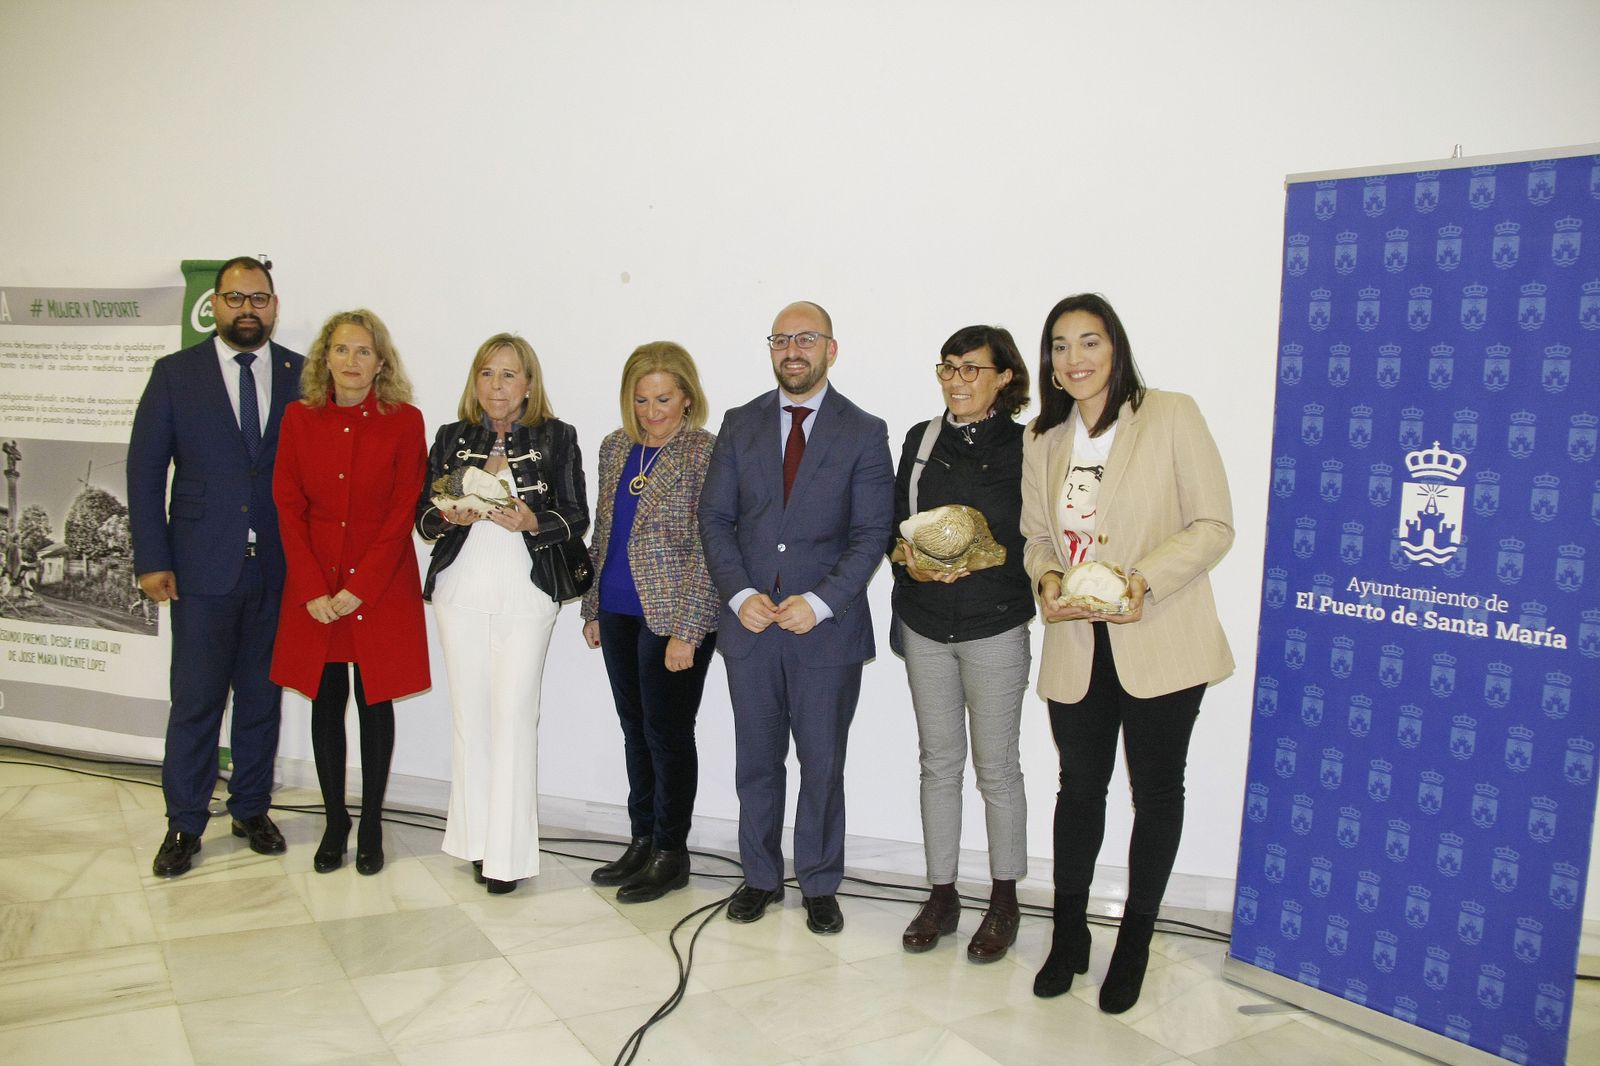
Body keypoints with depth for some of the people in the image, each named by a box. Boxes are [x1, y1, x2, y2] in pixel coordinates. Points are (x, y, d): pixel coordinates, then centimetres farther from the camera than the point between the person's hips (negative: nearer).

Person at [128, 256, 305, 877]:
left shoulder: (302, 377, 4)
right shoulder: (175, 374, 2)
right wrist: (152, 559, -4)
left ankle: (252, 809, 27)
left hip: (279, 567, 1)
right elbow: (145, 468, 2)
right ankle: (184, 825, 18)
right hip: (203, 568, -1)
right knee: (195, 699, 4)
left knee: (262, 694, 12)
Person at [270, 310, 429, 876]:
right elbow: (288, 506, 1)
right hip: (314, 586, 2)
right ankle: (334, 821, 22)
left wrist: (359, 589, -13)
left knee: (374, 702, 6)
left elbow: (403, 513, -7)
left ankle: (371, 825, 18)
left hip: (381, 585, -2)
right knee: (326, 702, 9)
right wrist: (312, 590, -8)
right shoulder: (300, 418, 3)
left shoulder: (404, 421, -4)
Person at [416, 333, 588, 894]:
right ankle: (476, 839, 17)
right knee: (469, 714, 6)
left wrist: (531, 522, -17)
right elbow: (423, 516, 12)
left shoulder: (556, 437, 3)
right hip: (460, 591, 3)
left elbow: (576, 518, 1)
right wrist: (449, 516, -10)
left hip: (525, 595, -3)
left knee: (514, 715, -6)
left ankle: (507, 852, 1)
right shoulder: (452, 438, 12)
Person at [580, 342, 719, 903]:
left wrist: (685, 631, -17)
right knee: (636, 730, 14)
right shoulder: (615, 447, 10)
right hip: (618, 613, 7)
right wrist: (593, 608, 15)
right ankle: (642, 841, 27)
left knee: (668, 732, 1)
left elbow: (706, 550, -14)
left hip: (673, 614, -6)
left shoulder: (705, 454, -10)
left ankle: (671, 853, 16)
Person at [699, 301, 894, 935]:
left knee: (823, 763, 7)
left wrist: (820, 602, -16)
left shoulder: (864, 433, 0)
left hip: (827, 626, -2)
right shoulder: (740, 425, 8)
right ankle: (760, 877, 28)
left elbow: (871, 533, -5)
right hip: (749, 622, 2)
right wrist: (740, 594, -9)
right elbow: (714, 518, 5)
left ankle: (819, 885, 24)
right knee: (756, 761, 12)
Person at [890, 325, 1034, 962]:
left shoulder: (1023, 447, -6)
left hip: (995, 627, -4)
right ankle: (941, 896, 22)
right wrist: (909, 558, -9)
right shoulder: (921, 441, 8)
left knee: (996, 766, 5)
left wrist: (979, 561, -21)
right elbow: (894, 523, 11)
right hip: (925, 625, 4)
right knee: (938, 763, 11)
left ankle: (1003, 902, 20)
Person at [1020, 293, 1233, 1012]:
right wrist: (1045, 579, -7)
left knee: (1156, 791, 10)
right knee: (1080, 788, 15)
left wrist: (1146, 580, -22)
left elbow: (1215, 525, -8)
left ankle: (1135, 944, 29)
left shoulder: (1171, 417, -7)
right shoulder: (1042, 439, 8)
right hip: (1076, 647, 4)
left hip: (1159, 642, -3)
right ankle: (1068, 936, 31)